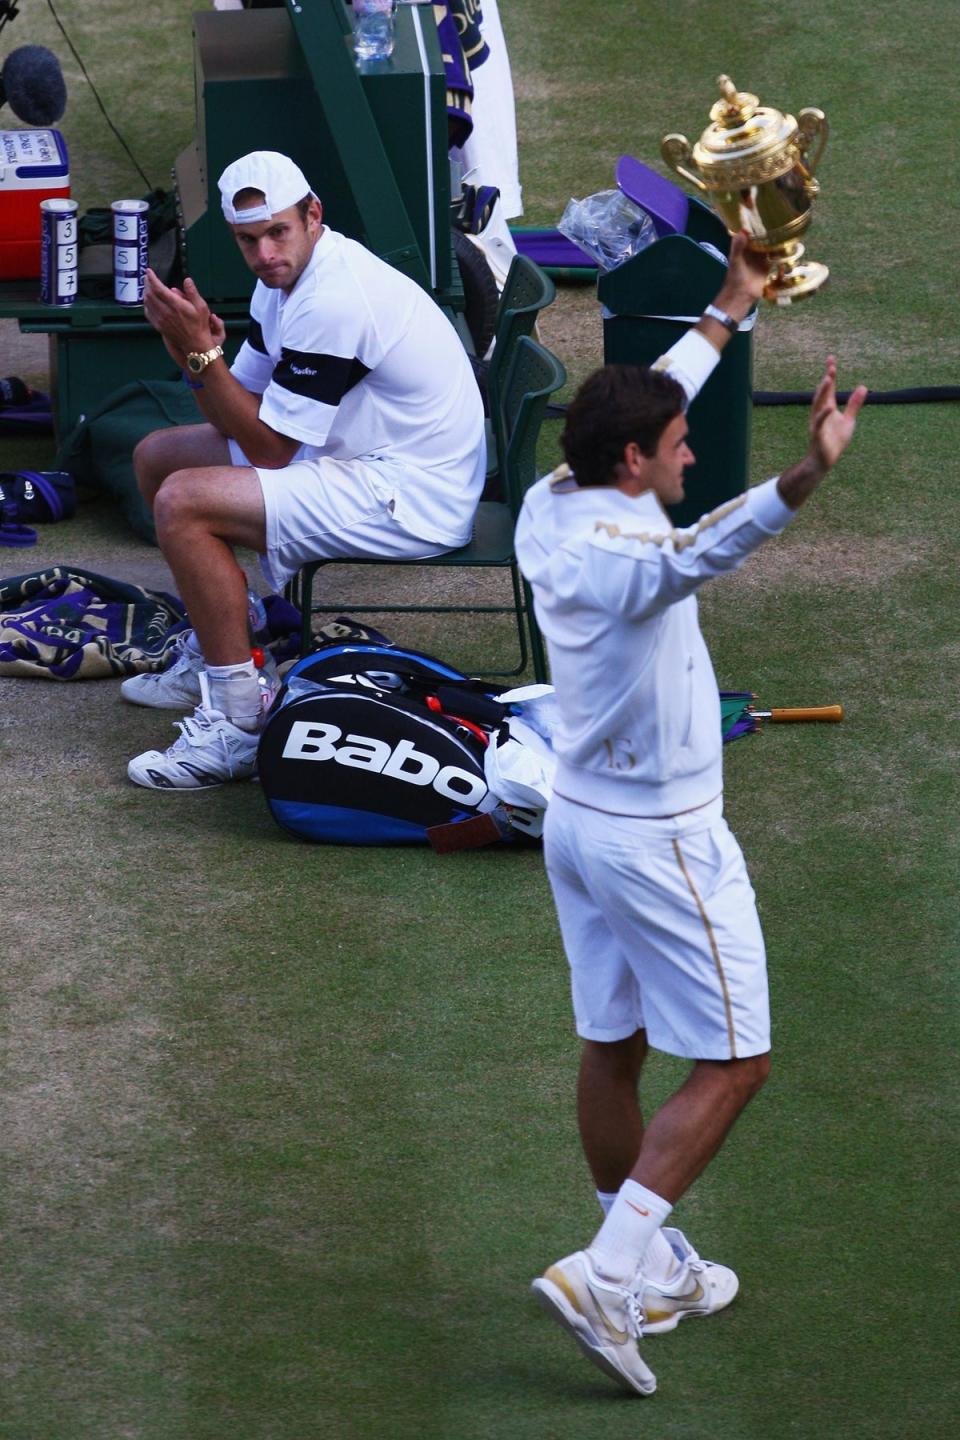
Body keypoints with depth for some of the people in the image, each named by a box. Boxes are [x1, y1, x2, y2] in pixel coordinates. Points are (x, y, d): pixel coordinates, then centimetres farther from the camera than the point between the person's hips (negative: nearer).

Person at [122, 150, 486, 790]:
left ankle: (241, 724, -20)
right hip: (358, 456, 11)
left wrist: (202, 350, -21)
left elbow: (268, 446, -21)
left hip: (413, 497, -11)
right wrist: (190, 349, -12)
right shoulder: (289, 276, 6)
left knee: (183, 503, -23)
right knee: (158, 455, 17)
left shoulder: (335, 301, -26)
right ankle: (212, 658, 28)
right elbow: (238, 419, 7)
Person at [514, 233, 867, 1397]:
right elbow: (700, 554, -53)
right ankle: (605, 1276, -11)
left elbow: (640, 405, 18)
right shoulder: (618, 554, -28)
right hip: (660, 840, -9)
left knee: (613, 1049, 17)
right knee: (731, 1066, -1)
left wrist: (730, 309, 30)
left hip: (578, 818, 9)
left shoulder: (552, 510, -1)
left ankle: (651, 1271, 30)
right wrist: (807, 474, -69)